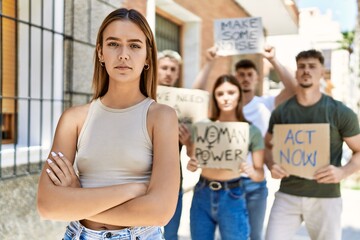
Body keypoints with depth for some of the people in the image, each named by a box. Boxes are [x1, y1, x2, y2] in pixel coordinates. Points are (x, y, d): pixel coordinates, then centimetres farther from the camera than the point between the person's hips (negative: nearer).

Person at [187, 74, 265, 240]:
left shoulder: (251, 131, -3)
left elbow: (260, 175, 0)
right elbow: (192, 157, 10)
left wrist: (251, 171, -22)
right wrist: (191, 165, -12)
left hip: (232, 196, -2)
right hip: (202, 193, 2)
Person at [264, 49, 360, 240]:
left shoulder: (341, 113, -3)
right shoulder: (281, 112, 4)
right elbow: (267, 146, 16)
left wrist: (343, 172, -16)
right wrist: (271, 166, -6)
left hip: (326, 198, -1)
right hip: (287, 195, 1)